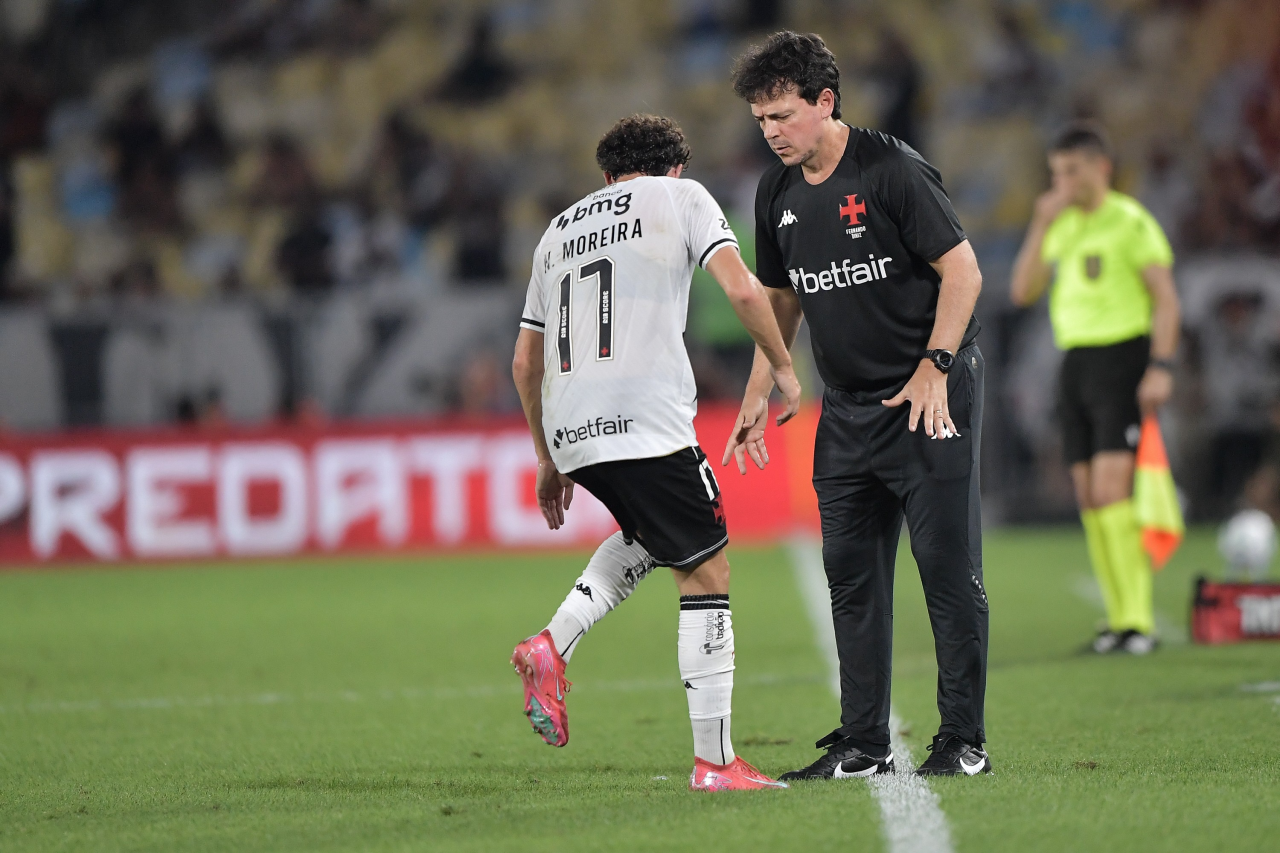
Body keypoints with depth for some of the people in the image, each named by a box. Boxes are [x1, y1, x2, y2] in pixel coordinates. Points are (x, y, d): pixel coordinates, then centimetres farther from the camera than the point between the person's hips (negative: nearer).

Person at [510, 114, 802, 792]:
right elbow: (741, 289, -5)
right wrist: (783, 368, 8)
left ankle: (552, 647, 8)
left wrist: (550, 460, 32)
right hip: (645, 423, -6)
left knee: (651, 536, 30)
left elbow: (525, 363, 25)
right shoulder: (680, 196, 11)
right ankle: (714, 762, -3)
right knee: (706, 572, 1)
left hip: (569, 431, 7)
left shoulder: (561, 228, 26)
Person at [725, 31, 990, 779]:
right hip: (847, 408, 7)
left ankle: (965, 742, 0)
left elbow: (963, 272, -12)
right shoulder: (778, 194, 7)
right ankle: (865, 744, 13)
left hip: (931, 398, -7)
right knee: (851, 573, 6)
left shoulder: (892, 170, -13)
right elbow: (780, 302, 19)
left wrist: (933, 370, -16)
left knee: (949, 567, -6)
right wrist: (759, 398, 13)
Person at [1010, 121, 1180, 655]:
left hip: (1123, 359, -7)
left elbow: (1166, 297, -9)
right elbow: (1023, 292, 7)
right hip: (1076, 365, 7)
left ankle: (1137, 620, -17)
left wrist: (1161, 367, -19)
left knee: (1112, 490, -17)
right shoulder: (1061, 227, 14)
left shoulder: (1129, 221, -6)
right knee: (1089, 495, 4)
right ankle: (1119, 616, 9)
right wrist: (1041, 226, -3)